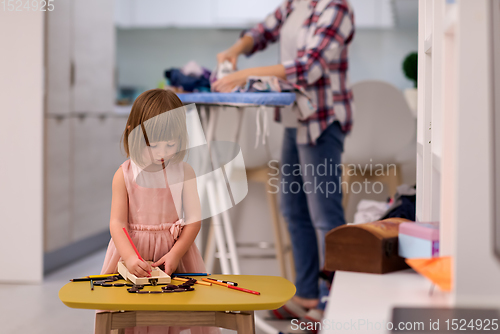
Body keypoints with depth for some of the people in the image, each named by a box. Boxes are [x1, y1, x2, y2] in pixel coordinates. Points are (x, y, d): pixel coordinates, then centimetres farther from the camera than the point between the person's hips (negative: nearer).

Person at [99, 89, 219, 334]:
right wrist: (130, 257, -23)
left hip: (175, 252, 1)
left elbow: (193, 220, -2)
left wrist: (175, 254, -15)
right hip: (134, 252, -1)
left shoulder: (184, 172, -2)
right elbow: (117, 222, -8)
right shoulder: (125, 175, -5)